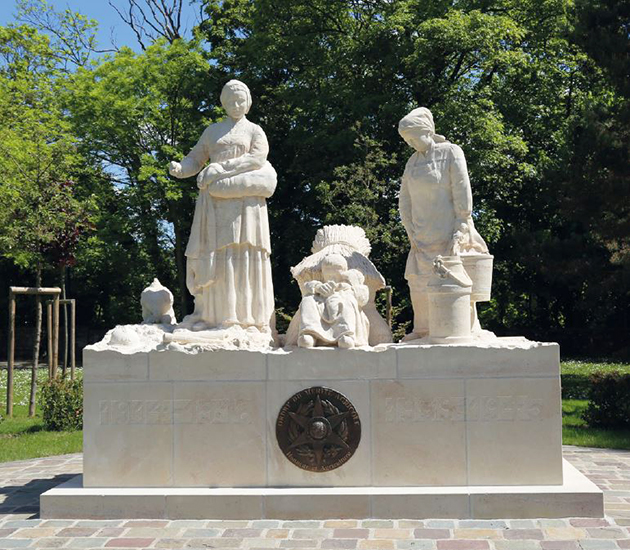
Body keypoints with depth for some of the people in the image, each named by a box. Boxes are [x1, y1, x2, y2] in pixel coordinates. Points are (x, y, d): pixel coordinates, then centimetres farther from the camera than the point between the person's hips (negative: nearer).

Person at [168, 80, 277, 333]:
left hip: (243, 198, -3)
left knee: (242, 252, -10)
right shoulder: (212, 131, 23)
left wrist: (221, 169, -13)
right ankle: (213, 315, -5)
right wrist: (179, 168, -8)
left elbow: (258, 157, -5)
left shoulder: (254, 130, 13)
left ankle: (247, 316, -10)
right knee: (212, 253, -4)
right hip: (214, 201, 3)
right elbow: (195, 159, 16)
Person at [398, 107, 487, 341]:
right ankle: (422, 330, 18)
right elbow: (405, 201, 12)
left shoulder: (450, 153, -6)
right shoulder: (413, 161, 11)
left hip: (448, 232, -6)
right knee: (418, 279, 6)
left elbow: (463, 194, -10)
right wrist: (411, 234, 3)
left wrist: (460, 231, -15)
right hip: (423, 237, 6)